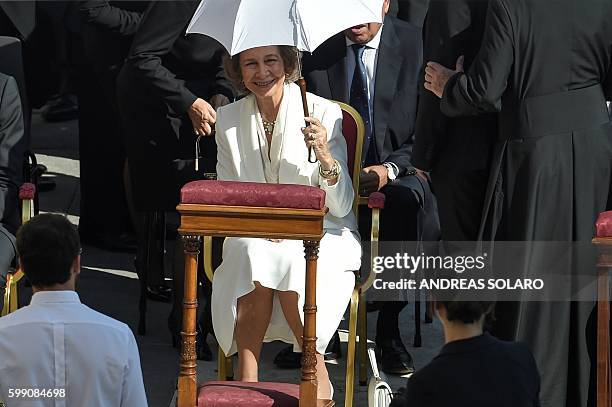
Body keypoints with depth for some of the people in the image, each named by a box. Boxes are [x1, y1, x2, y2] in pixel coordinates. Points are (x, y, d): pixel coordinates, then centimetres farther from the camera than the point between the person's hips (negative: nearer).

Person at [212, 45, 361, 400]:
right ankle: (247, 380, -28)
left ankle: (317, 371, -19)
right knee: (253, 258, -33)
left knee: (291, 263, -35)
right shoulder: (229, 119, 5)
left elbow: (341, 207, -8)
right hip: (253, 235, 2)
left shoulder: (324, 113, -5)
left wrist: (325, 155, -26)